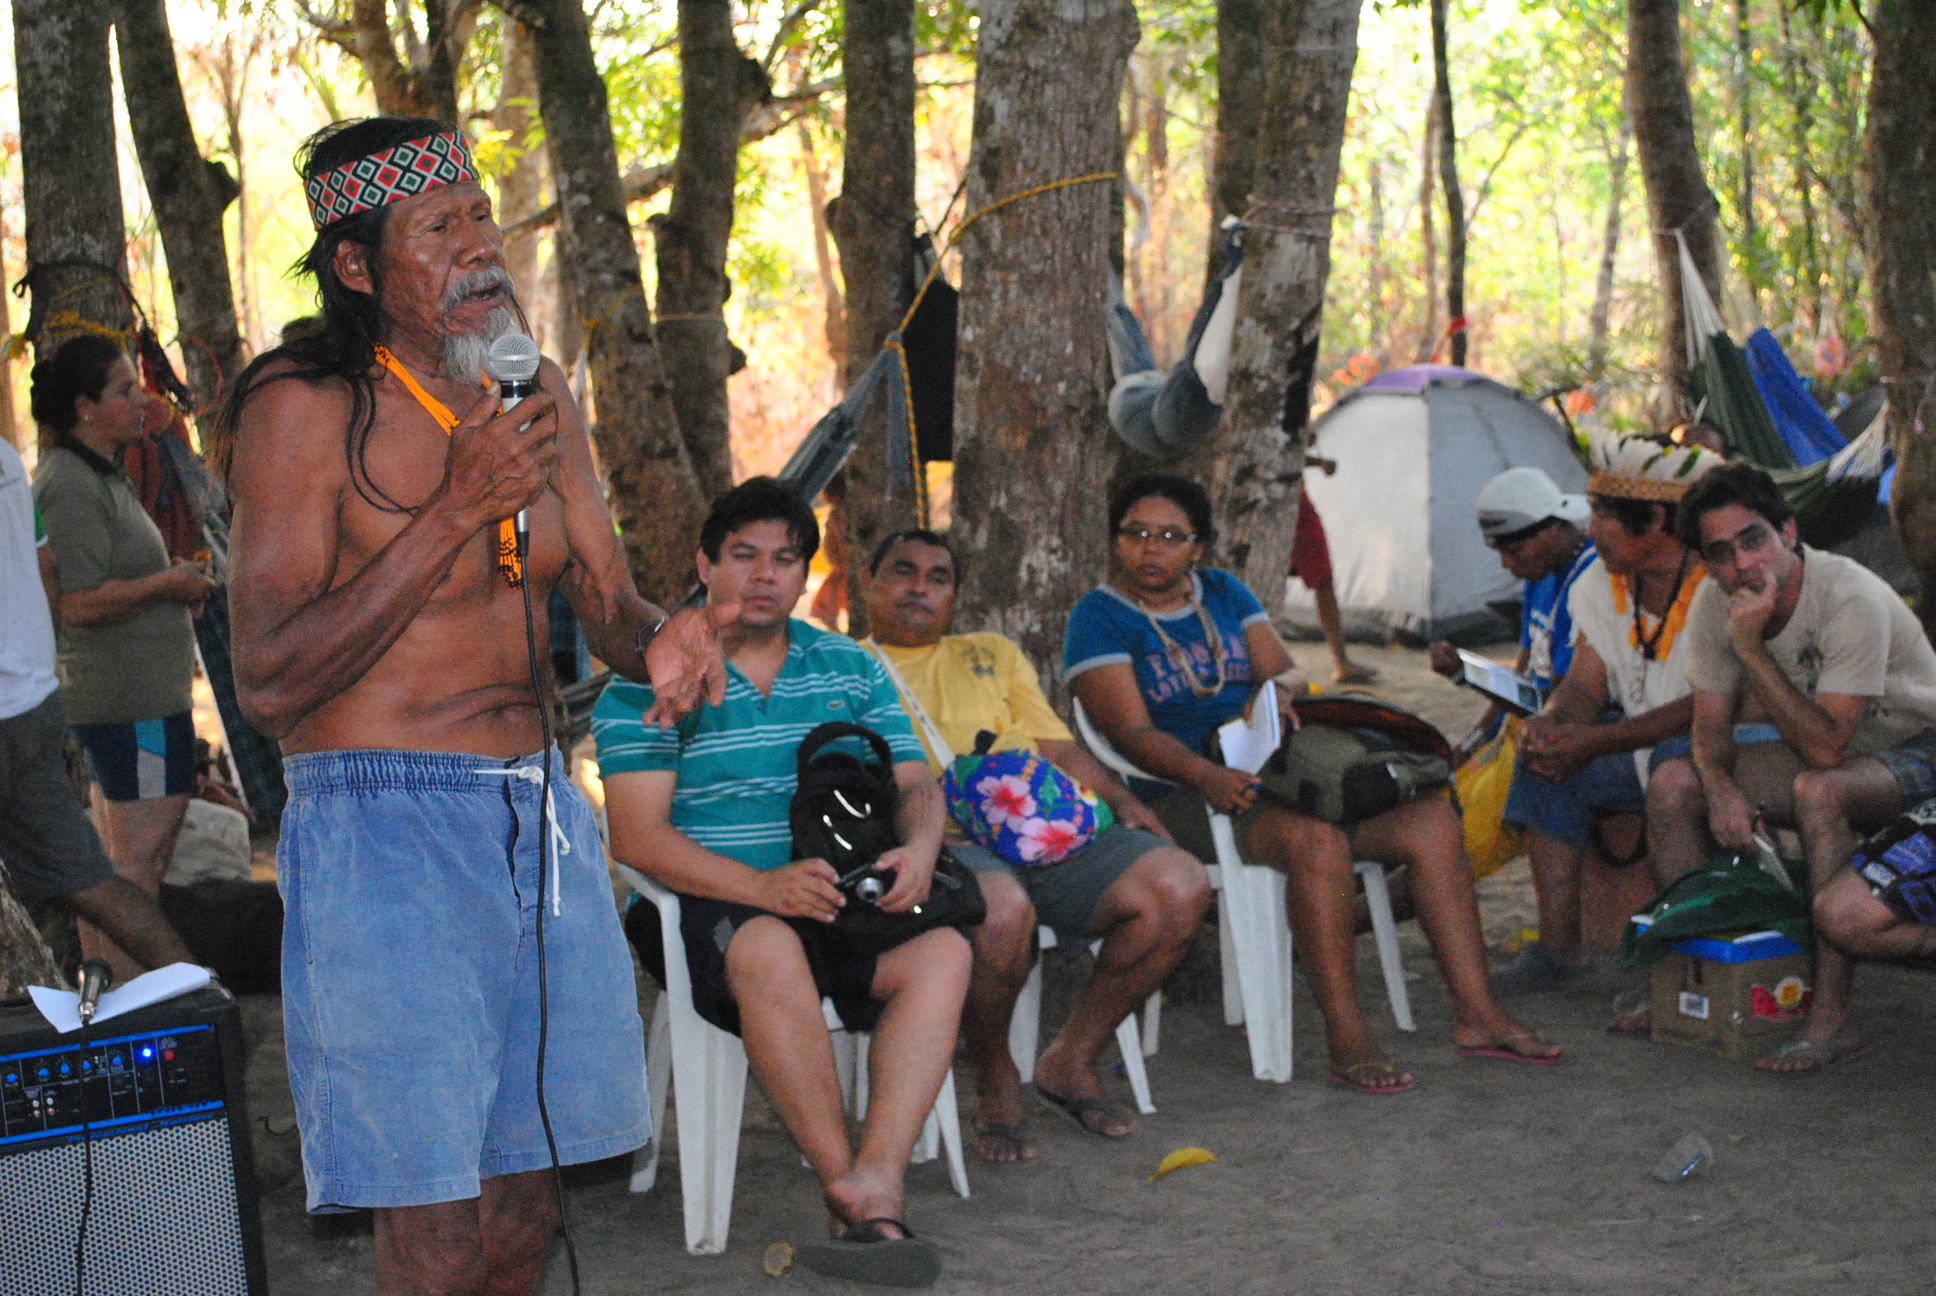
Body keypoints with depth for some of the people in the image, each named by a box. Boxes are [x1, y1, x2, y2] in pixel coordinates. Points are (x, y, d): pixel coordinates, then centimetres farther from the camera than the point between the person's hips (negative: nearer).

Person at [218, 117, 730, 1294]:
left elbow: (609, 604, 16)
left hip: (542, 818, 6)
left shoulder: (538, 399, 10)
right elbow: (269, 685, -17)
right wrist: (457, 510, -21)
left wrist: (660, 644, -10)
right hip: (383, 832, -6)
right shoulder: (306, 406, -10)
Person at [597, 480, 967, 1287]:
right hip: (702, 907, -4)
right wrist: (763, 887, -25)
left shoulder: (850, 669, 15)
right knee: (771, 949, -38)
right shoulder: (651, 677, 0)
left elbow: (915, 784, 12)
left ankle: (876, 1178, -40)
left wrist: (917, 850, -15)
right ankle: (846, 1188, -32)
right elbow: (637, 837, -9)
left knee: (943, 950, -26)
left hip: (839, 901, 4)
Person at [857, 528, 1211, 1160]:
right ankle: (995, 1078, -10)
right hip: (946, 843, -5)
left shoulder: (994, 654, 34)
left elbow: (1057, 744, 26)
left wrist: (1120, 799, 8)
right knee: (1000, 908, -40)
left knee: (1180, 884, -20)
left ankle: (1072, 1059, -2)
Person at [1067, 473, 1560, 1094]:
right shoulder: (1099, 619, 0)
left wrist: (1277, 687, -13)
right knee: (1316, 839, -36)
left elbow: (1281, 672, 13)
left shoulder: (1225, 594, 19)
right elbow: (1131, 733, -11)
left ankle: (1475, 1012, -14)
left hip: (1272, 771, 7)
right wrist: (1207, 775, -28)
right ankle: (1346, 1040, -33)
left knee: (1431, 816, -13)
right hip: (1181, 798, -6)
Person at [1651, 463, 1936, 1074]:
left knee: (1817, 789, -37)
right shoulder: (1716, 603, -11)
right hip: (1825, 747, 7)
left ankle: (1831, 1016, -32)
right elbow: (1711, 725, -2)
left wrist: (1750, 647, -38)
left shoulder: (1851, 600, -31)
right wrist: (1722, 789, -24)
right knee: (1674, 783, -9)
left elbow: (1825, 748, -35)